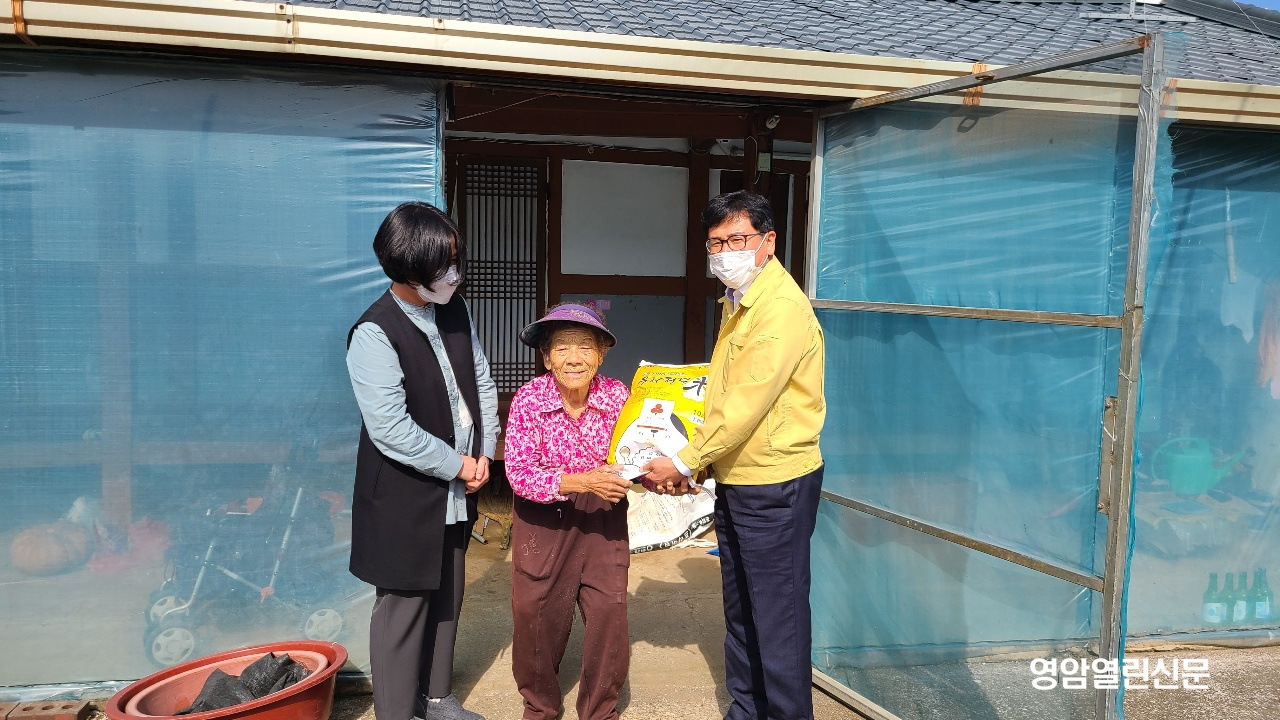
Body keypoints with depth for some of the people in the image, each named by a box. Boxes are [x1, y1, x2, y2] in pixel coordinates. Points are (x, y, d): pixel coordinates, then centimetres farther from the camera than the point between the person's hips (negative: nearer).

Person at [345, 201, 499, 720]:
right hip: (404, 498, -7)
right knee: (404, 605, 4)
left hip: (456, 491, 7)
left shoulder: (455, 311, 3)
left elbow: (483, 382, 11)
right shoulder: (374, 334, -20)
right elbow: (391, 429, -24)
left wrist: (483, 453, 0)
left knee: (447, 596, 18)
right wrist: (458, 466, -14)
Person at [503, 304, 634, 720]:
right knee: (536, 612, 6)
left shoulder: (617, 396, -12)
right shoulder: (528, 400, -17)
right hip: (543, 518, -1)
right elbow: (519, 474, -22)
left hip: (602, 516, 1)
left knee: (609, 611, -1)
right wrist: (583, 482, -33)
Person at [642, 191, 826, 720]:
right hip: (733, 478, 10)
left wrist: (684, 463, -15)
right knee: (739, 607, 19)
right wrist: (692, 462, 5)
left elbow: (747, 402, -23)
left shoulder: (783, 308, -19)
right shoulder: (737, 303, 12)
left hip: (775, 483, -9)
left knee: (778, 612, 2)